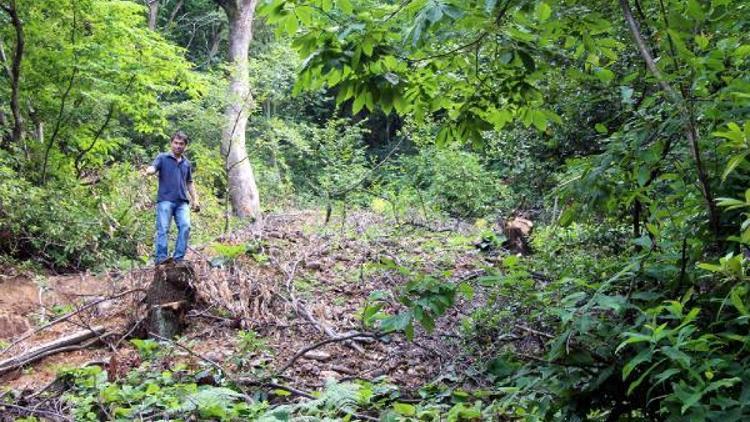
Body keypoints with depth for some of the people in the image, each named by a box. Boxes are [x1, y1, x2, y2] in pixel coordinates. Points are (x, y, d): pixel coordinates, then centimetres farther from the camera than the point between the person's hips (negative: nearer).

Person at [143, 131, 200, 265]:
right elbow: (153, 168, -11)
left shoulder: (187, 163, 20)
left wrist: (195, 200, 19)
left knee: (185, 227, -12)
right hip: (165, 200, -3)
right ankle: (161, 257, -10)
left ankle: (178, 257, -9)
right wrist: (149, 171, -36)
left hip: (182, 202, 4)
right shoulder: (162, 158, 7)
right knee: (163, 229, -9)